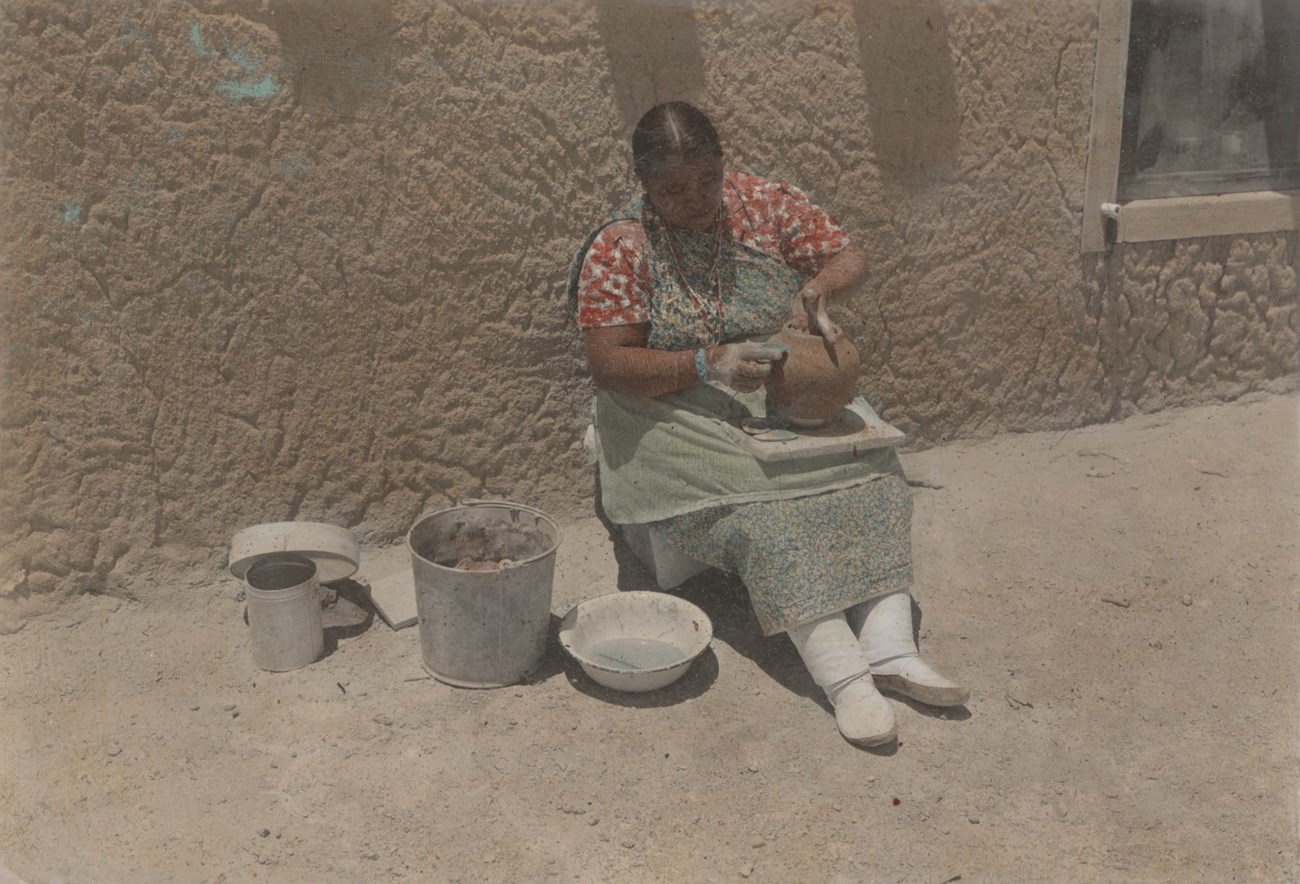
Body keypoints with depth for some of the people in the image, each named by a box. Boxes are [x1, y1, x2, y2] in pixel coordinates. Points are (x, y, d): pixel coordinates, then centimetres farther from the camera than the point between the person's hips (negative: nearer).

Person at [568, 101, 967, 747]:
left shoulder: (765, 204, 3)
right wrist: (708, 363, -26)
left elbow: (849, 259, 5)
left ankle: (890, 646, -27)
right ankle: (842, 674, -32)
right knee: (759, 505, -30)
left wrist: (813, 291, -19)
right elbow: (608, 365, -14)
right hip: (684, 419, -4)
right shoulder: (619, 250, -8)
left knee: (873, 473, -21)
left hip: (786, 397, 4)